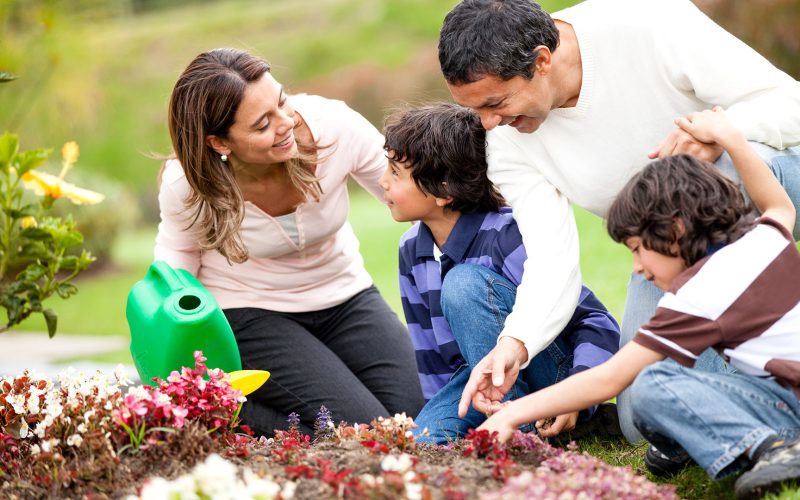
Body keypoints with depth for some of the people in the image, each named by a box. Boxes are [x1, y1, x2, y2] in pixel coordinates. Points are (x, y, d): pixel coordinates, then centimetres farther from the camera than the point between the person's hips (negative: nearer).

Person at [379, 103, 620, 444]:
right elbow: (429, 351, 12)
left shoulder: (506, 235, -20)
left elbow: (599, 325, -20)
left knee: (465, 282, -29)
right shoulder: (411, 251, 1)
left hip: (554, 371, -5)